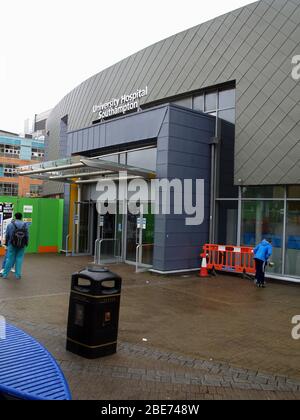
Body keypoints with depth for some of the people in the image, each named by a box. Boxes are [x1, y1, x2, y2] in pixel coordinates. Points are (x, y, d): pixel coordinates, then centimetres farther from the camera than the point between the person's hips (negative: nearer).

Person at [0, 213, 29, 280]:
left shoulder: (10, 225, -3)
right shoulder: (25, 225, -2)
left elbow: (7, 236, 2)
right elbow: (27, 236, -1)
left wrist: (6, 243, 17)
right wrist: (26, 244, 11)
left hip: (12, 245, 0)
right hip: (22, 245, 0)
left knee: (10, 259, 6)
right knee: (19, 259, 7)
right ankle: (18, 275, 10)